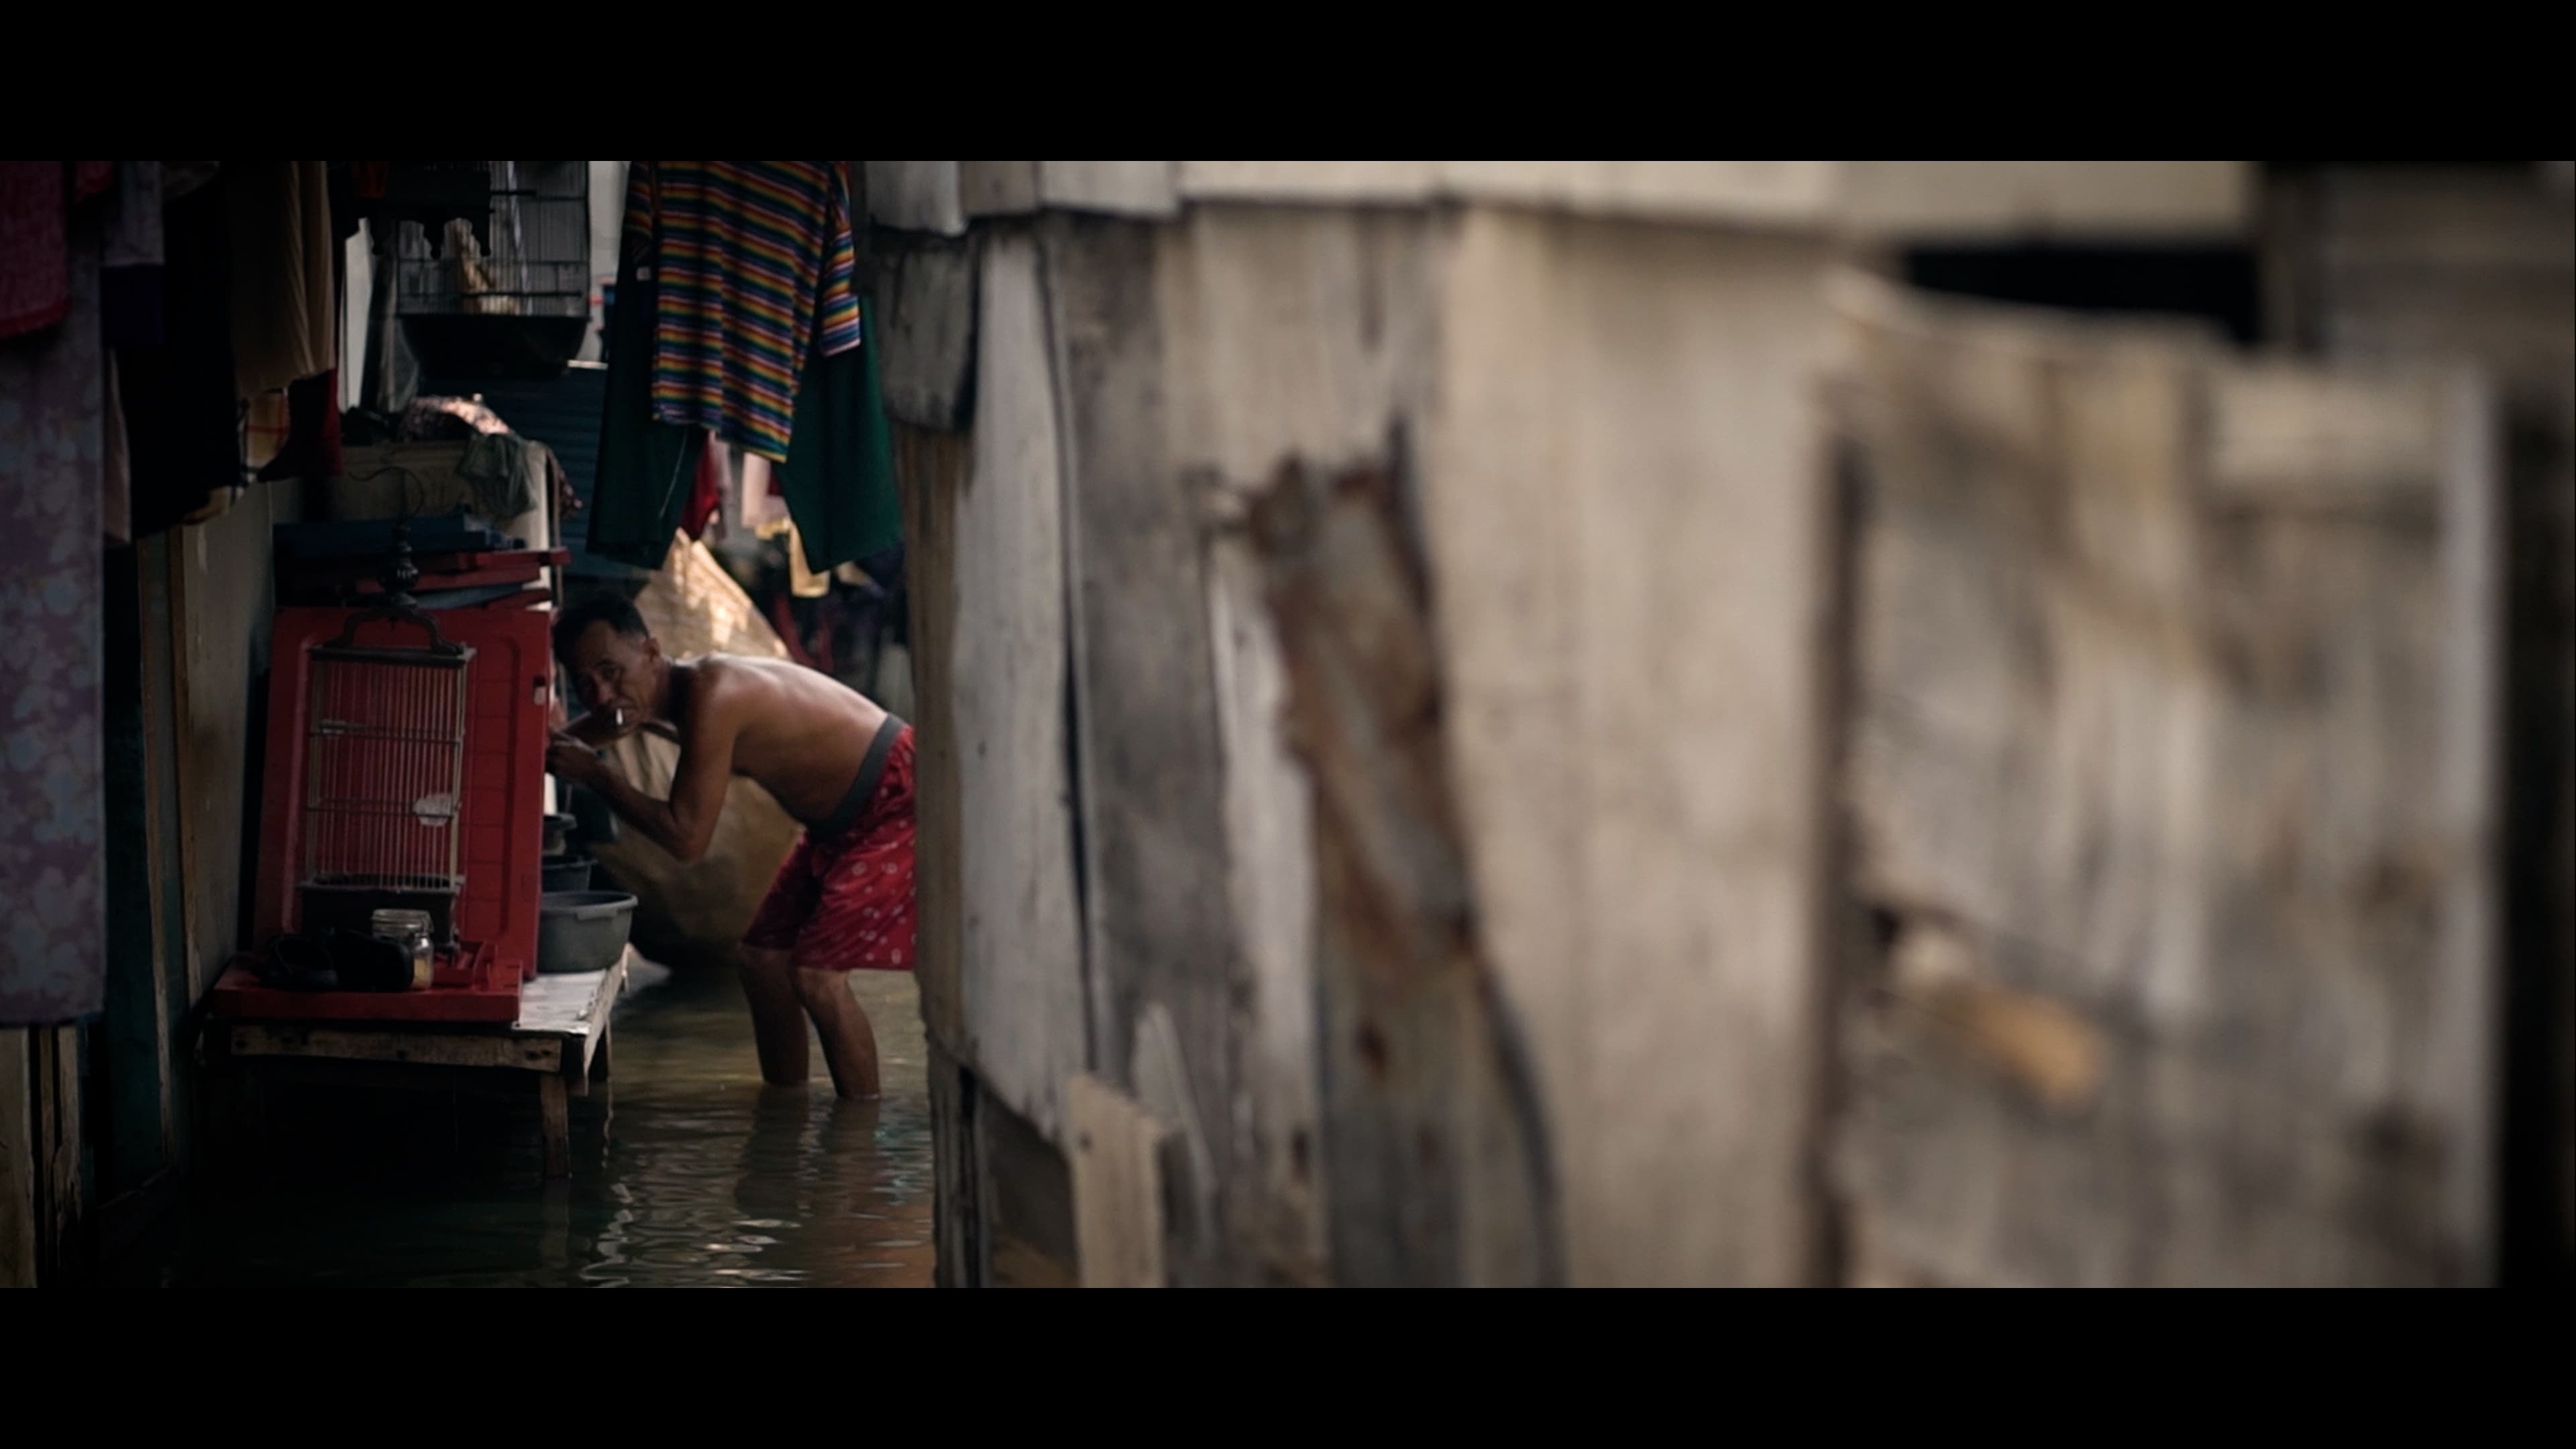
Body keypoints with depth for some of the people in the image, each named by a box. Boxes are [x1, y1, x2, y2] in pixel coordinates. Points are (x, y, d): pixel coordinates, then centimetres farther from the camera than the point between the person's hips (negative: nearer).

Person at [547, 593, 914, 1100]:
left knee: (816, 976, -16)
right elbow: (560, 746, 18)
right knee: (764, 958, 11)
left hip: (898, 802, -10)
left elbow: (686, 837, -30)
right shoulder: (646, 697, -1)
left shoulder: (710, 695, -30)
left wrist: (594, 774, -24)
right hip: (842, 820, 10)